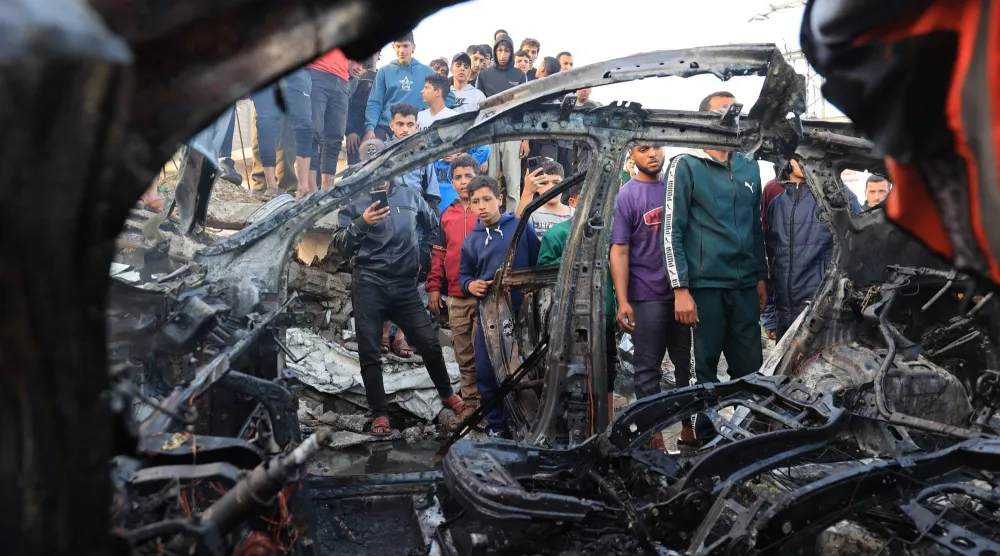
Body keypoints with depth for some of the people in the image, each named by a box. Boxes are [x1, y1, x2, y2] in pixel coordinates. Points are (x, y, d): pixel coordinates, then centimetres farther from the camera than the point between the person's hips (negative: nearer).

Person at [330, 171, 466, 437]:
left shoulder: (410, 197, 9)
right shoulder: (354, 203, 4)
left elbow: (434, 226, 25)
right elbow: (339, 244, -5)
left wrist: (422, 256, 15)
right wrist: (362, 223, -21)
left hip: (405, 285, 1)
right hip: (369, 286, -1)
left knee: (429, 342, 0)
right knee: (370, 353, 0)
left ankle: (447, 394, 23)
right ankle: (380, 414, 10)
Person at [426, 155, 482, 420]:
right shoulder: (447, 215, 12)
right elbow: (439, 254, 15)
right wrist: (434, 287, 10)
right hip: (455, 298, 4)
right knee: (464, 356, 10)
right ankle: (470, 405, 20)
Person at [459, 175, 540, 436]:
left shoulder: (521, 227, -4)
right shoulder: (471, 241, 7)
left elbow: (539, 264, -1)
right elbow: (464, 274, 15)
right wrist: (470, 285, -6)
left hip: (522, 312, -3)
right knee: (486, 373, 7)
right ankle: (496, 424, 23)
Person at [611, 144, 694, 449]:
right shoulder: (626, 196, -6)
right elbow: (619, 251, -9)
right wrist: (622, 301, -15)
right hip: (647, 297, -4)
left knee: (688, 363, 13)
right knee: (648, 367, 4)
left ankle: (689, 425, 27)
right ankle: (653, 433, 14)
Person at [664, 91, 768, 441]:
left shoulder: (749, 168, 16)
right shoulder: (686, 166, -1)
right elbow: (672, 232, -6)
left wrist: (762, 277, 17)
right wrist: (680, 290, -12)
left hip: (746, 286, 5)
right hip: (704, 285, -5)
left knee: (751, 368, 6)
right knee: (705, 367, 3)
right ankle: (707, 438, 15)